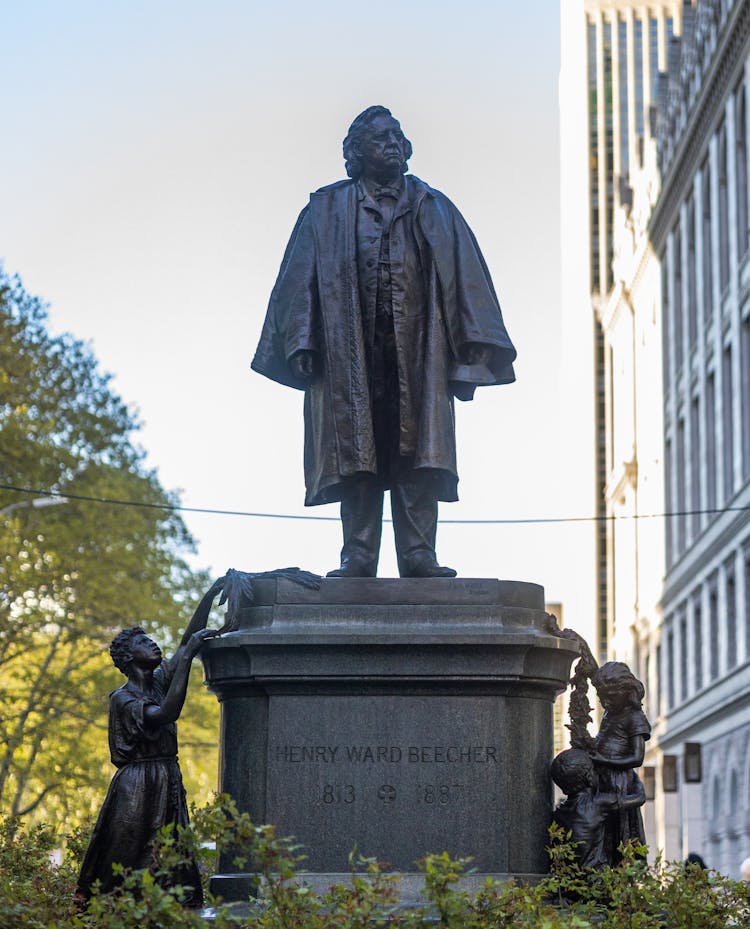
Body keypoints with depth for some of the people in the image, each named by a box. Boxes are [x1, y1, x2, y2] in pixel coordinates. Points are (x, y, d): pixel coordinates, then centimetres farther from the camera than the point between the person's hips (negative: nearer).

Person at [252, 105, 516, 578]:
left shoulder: (433, 210, 18)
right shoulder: (328, 210, 15)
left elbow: (465, 278, 11)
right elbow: (302, 278, 8)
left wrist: (469, 351, 0)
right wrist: (302, 343, -6)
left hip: (417, 348, 1)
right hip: (351, 349, -1)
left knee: (417, 448, -9)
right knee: (357, 450, -7)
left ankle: (419, 554, -12)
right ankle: (358, 557, -8)